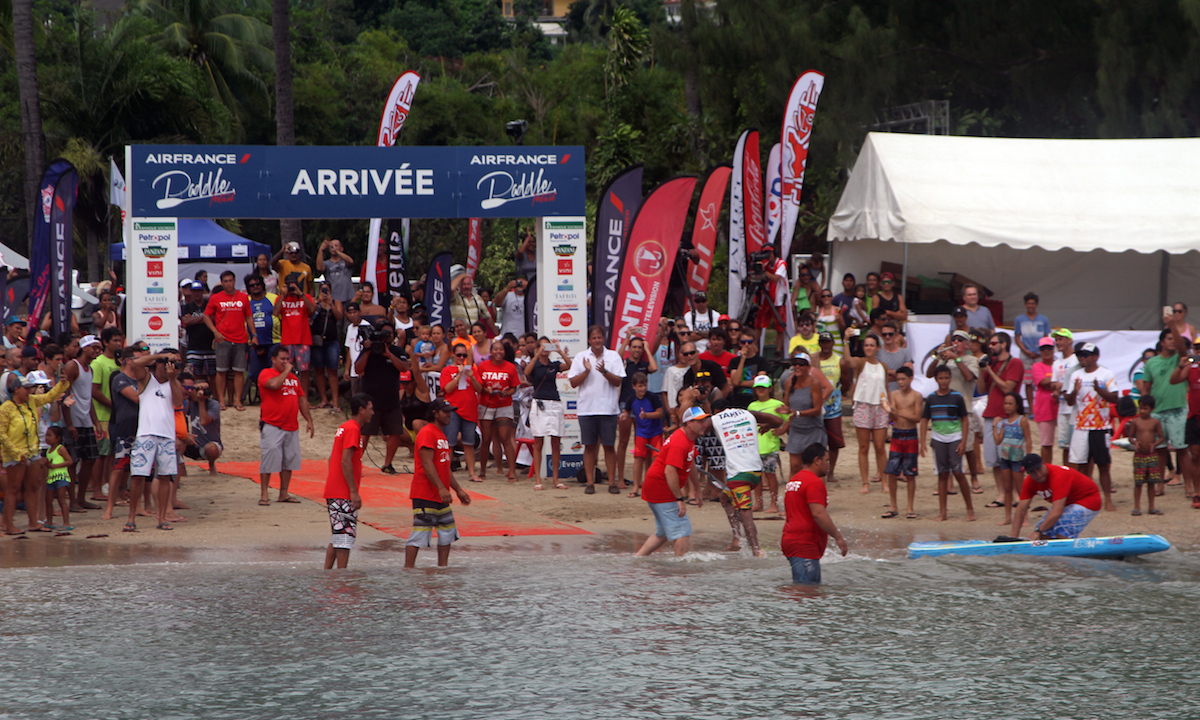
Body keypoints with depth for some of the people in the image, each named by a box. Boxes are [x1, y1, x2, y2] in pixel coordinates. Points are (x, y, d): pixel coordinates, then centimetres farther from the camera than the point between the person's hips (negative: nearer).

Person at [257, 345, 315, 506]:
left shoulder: (293, 377, 19)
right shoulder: (266, 374, -4)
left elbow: (302, 399, 22)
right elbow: (274, 384, -26)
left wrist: (309, 420, 18)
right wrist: (286, 371, -11)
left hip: (291, 426, 7)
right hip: (272, 425, -7)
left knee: (289, 461, 7)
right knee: (269, 460, -8)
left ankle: (284, 494, 14)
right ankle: (264, 494, -3)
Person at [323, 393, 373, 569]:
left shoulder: (343, 427, 17)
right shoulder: (353, 429, -13)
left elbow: (332, 458, 22)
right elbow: (345, 461, -20)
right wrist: (354, 491, -20)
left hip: (333, 492, 10)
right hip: (344, 494, -10)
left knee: (337, 537, 14)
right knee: (345, 536, -8)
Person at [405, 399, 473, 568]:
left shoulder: (441, 435, 19)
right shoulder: (427, 433, -13)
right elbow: (427, 464, -21)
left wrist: (458, 490, 23)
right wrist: (441, 488, -26)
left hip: (440, 497, 10)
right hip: (425, 496, -10)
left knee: (447, 533, 14)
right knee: (419, 534, -10)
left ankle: (442, 567, 20)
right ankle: (408, 569, -8)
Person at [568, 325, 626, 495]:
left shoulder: (613, 356, 4)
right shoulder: (580, 357, 6)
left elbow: (617, 382, -4)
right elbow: (573, 382, 1)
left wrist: (604, 372, -20)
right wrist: (586, 371, -14)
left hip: (608, 409, -1)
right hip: (586, 409, 1)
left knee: (609, 446, 0)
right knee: (589, 446, 3)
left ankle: (612, 482, 5)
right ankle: (590, 482, 8)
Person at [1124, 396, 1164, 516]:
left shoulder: (1156, 422, 2)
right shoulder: (1135, 422, 0)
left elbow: (1161, 437, 5)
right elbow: (1130, 436, 5)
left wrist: (1155, 444, -14)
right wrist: (1135, 442, -15)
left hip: (1152, 455, 1)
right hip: (1139, 455, -1)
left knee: (1151, 483, 6)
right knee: (1138, 483, -2)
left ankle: (1152, 507, 14)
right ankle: (1137, 507, 6)